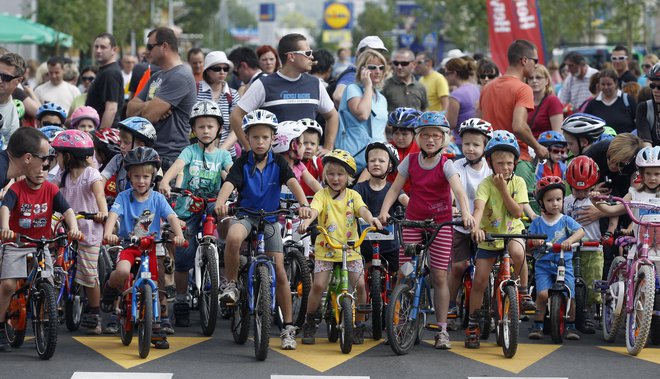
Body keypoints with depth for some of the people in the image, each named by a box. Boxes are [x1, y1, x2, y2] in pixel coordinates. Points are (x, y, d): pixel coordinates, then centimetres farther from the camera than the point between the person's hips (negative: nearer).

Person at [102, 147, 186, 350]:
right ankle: (110, 288, 1)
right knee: (122, 272, -33)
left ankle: (157, 329, 14)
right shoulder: (124, 197, -4)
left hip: (151, 247, 2)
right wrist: (108, 234, -41)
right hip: (128, 245, -2)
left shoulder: (157, 199, -1)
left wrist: (178, 234, -35)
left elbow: (171, 217, -14)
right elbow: (113, 215, -20)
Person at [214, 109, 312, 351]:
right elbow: (229, 183, -21)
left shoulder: (278, 163, -3)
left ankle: (288, 327, 5)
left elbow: (292, 182, -19)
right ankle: (231, 285, -16)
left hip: (270, 218, 1)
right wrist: (220, 202, -43)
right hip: (245, 214, -1)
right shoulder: (243, 163, -5)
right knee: (233, 238, -38)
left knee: (279, 271, -4)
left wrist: (303, 204, -39)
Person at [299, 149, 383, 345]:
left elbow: (362, 209, -11)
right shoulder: (322, 195, 0)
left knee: (359, 284, -10)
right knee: (318, 284, -14)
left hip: (350, 248, 1)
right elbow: (314, 209, -18)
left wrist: (371, 219, -34)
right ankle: (309, 324, 7)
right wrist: (307, 221, -41)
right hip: (325, 249, -1)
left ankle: (359, 325, 8)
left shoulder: (353, 195, 6)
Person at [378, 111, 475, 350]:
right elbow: (395, 189, 1)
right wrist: (384, 211, -16)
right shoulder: (411, 161, 1)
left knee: (439, 276, -2)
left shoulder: (446, 165, -9)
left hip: (440, 222, -2)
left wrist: (466, 213, -43)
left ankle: (442, 329, 5)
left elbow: (458, 190, -25)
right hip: (413, 220, 2)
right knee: (403, 275, -3)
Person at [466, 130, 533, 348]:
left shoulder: (518, 183, -6)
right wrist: (476, 227, -47)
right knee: (479, 281, -3)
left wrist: (503, 189, -20)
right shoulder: (485, 184, -12)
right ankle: (472, 325, 12)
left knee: (517, 252, -37)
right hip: (489, 235, 0)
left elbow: (517, 212, -14)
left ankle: (523, 290, -13)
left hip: (513, 232, 0)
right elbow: (479, 207, -28)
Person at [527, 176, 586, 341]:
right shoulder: (537, 223, 6)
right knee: (542, 294, -19)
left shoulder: (566, 220, 4)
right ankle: (538, 324, -3)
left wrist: (570, 240, -31)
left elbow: (580, 231, -12)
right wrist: (534, 242, -18)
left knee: (569, 296, -9)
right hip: (543, 265, 0)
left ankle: (570, 325, 11)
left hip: (564, 264, 0)